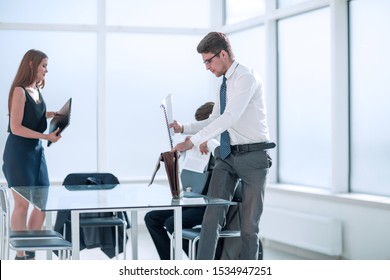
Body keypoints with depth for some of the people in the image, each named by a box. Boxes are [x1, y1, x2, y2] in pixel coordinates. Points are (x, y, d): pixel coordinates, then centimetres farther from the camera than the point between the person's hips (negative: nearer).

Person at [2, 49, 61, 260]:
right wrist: (46, 136, -21)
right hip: (19, 152, -8)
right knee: (22, 204, -2)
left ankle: (31, 252, 19)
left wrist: (52, 114, 8)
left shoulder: (37, 90, 9)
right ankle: (20, 256, 7)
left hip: (37, 150, 8)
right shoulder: (19, 91, -14)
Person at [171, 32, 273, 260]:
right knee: (212, 216, -4)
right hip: (227, 156, 7)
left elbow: (230, 117, -27)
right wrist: (184, 128, 4)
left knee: (249, 223, 3)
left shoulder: (246, 77, -15)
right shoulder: (226, 82, 13)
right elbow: (214, 121, 19)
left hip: (253, 156, -7)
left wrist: (193, 140, -29)